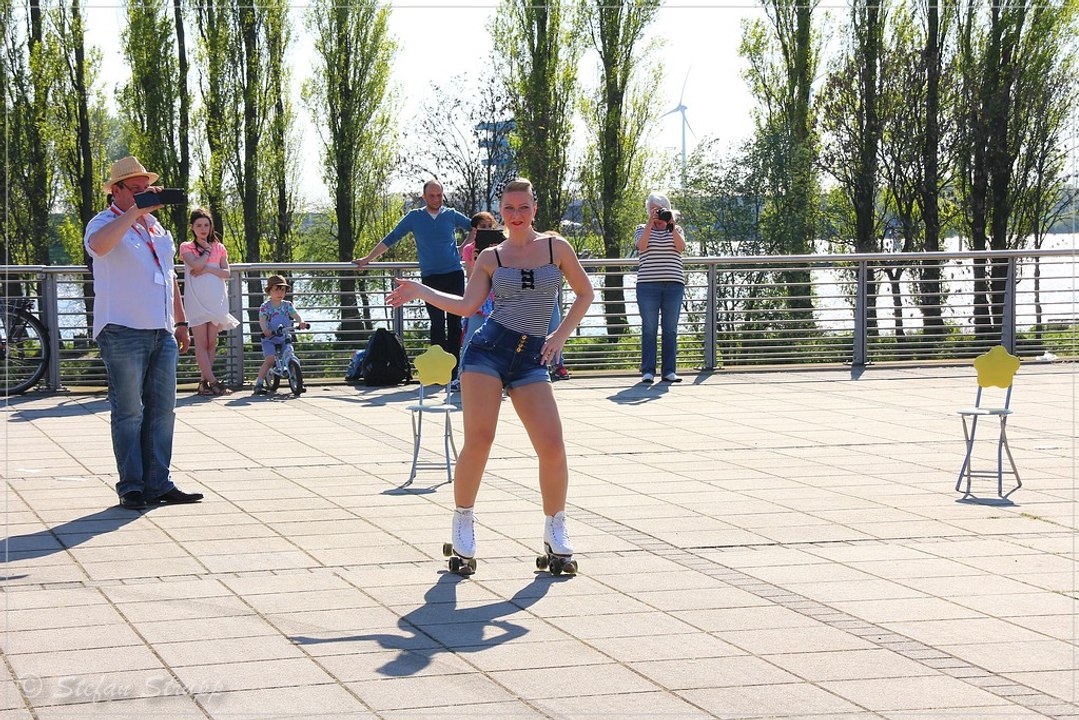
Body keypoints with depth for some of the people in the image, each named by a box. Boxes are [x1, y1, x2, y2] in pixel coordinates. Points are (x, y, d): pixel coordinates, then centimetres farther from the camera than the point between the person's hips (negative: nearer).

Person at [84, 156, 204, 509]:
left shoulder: (156, 226, 18)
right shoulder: (106, 223, -5)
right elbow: (98, 244, -31)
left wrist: (180, 321, 24)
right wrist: (136, 210, -30)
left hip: (161, 334, 7)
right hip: (123, 332, -7)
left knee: (162, 409, 6)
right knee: (129, 411, -4)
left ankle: (159, 484, 10)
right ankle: (131, 487, 1)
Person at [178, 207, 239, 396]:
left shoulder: (219, 247, 15)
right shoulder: (187, 248, 7)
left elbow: (226, 273, 4)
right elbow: (196, 265, -12)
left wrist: (207, 269, -8)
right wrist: (207, 251, 1)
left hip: (216, 299, 3)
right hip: (197, 300, -3)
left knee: (212, 342, -1)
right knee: (201, 342, -8)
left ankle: (203, 381, 4)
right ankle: (212, 381, -12)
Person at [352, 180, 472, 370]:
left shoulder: (452, 215, 8)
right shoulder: (414, 217, 8)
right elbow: (390, 239, 11)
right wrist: (367, 259, 9)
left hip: (454, 275, 1)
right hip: (430, 277, -1)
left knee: (455, 322, 0)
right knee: (437, 324, -3)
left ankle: (454, 367, 3)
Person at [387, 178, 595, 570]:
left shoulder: (556, 247, 9)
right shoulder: (491, 257, 8)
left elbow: (585, 294, 16)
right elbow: (467, 306, 3)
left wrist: (559, 336, 7)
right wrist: (419, 291, -2)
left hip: (532, 359, 1)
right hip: (489, 348, -1)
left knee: (552, 447, -9)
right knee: (478, 440, -11)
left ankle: (555, 526, 10)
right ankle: (463, 519, 7)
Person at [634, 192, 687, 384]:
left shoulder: (675, 230, 15)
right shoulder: (642, 229, 12)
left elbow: (681, 247, -5)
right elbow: (641, 246, -9)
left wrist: (671, 225, -13)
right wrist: (651, 223, -13)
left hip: (674, 284, 2)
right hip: (648, 284, -1)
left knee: (671, 329, 1)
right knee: (649, 328, -4)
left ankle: (669, 371, 4)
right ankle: (648, 371, -2)